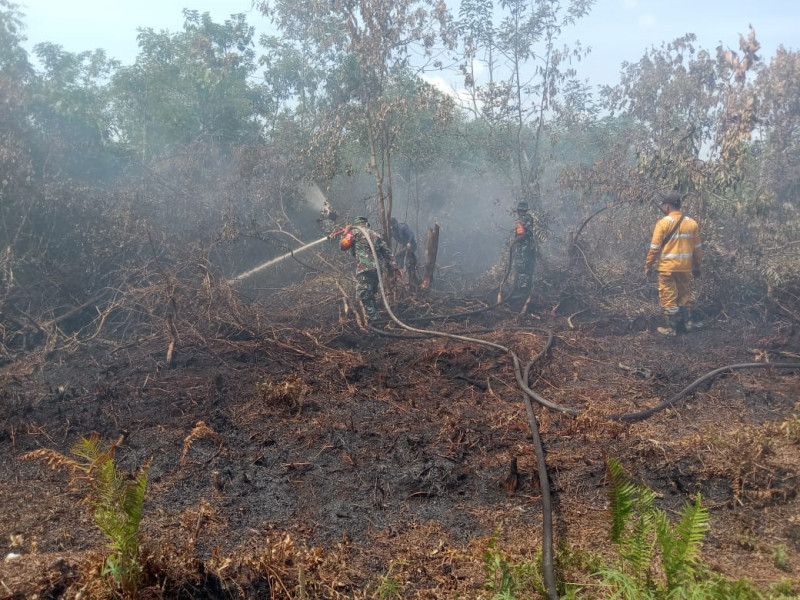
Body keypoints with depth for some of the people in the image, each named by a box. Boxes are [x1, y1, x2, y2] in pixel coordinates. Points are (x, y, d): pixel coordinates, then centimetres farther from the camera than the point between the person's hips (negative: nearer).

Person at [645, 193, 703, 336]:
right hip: (685, 267, 5)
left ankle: (671, 327, 9)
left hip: (667, 267, -4)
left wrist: (648, 266, -2)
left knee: (668, 297, 4)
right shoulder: (692, 223, 4)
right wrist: (697, 267, 18)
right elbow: (697, 248, 8)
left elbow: (655, 248, -11)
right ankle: (686, 322, 23)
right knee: (684, 295, 19)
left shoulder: (663, 223, -11)